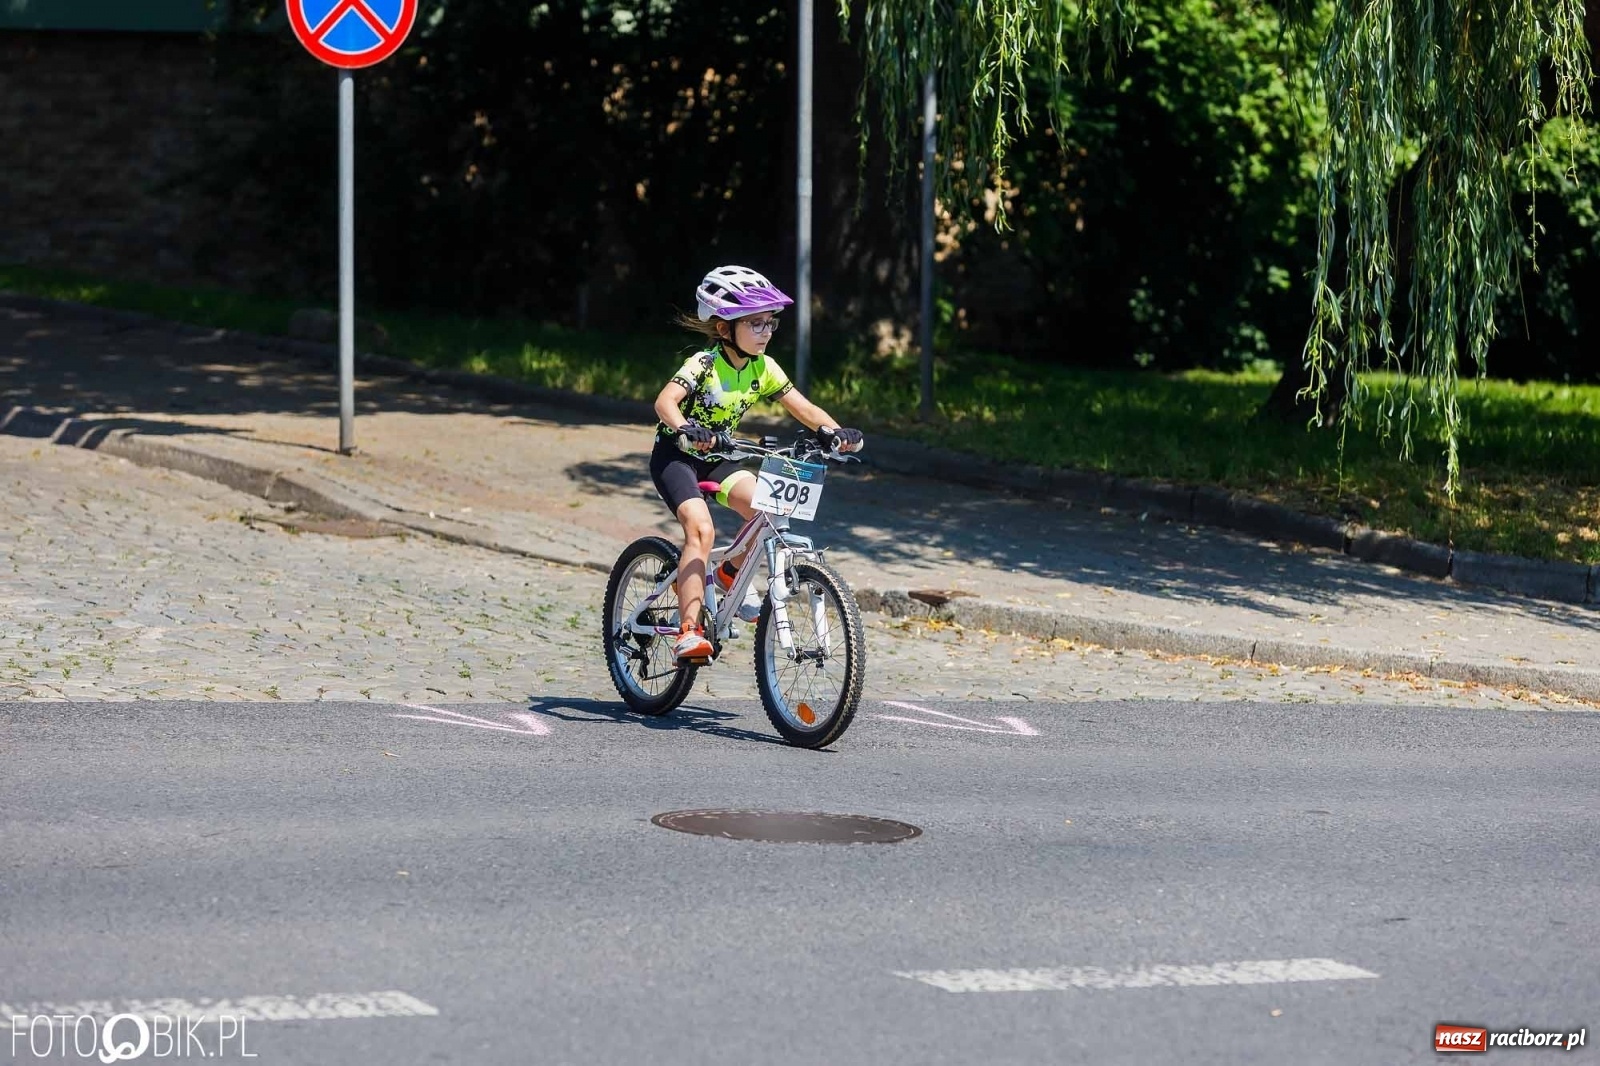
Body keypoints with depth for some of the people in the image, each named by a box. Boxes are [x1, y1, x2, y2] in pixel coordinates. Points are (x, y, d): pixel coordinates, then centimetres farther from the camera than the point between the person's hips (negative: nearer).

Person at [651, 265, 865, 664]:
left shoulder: (764, 369, -4)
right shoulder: (704, 364, -22)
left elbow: (802, 407, -6)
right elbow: (666, 400, -38)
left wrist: (833, 431, -25)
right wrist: (685, 430, -58)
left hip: (716, 457, 6)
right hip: (675, 455, -6)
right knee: (700, 528, -28)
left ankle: (732, 574, 10)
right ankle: (688, 631, -29)